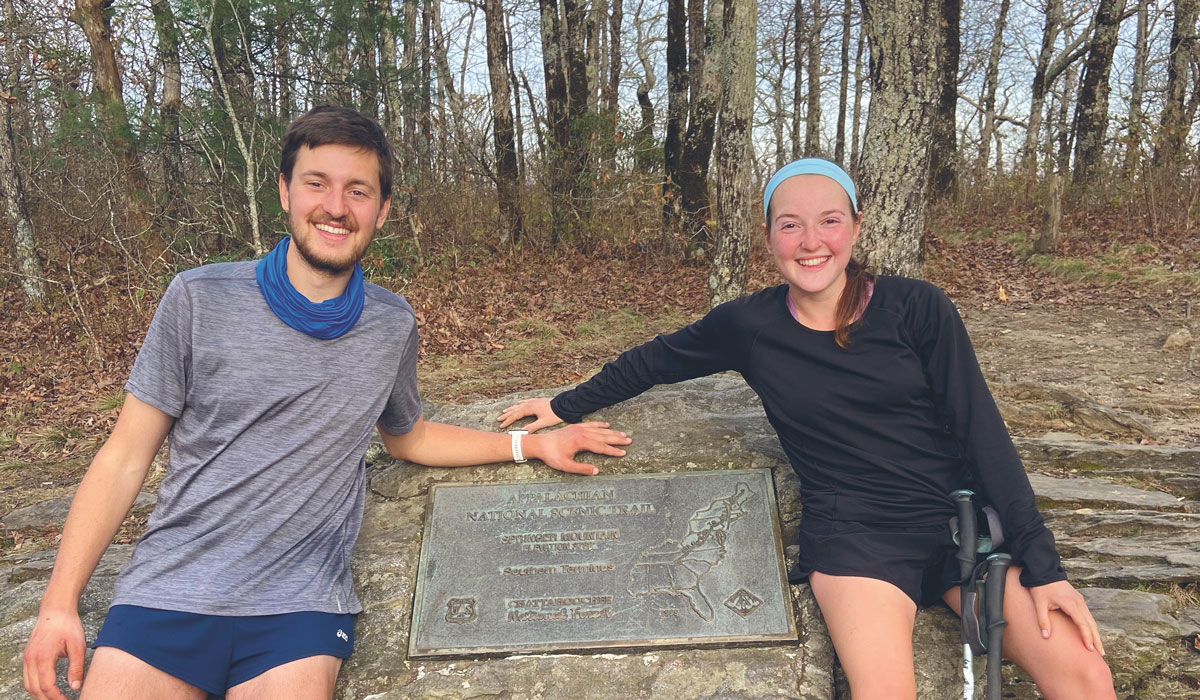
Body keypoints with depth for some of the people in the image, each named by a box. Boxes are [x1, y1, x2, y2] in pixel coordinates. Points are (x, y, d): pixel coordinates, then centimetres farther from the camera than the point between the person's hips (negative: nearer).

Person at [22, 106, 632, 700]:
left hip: (299, 601, 1)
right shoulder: (200, 299, -1)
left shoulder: (392, 326, 6)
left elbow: (407, 437, 23)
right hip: (168, 587, 0)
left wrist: (532, 444, 15)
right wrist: (59, 601, -5)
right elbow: (125, 456, 3)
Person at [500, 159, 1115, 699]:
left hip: (962, 519, 2)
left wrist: (1041, 563, -6)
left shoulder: (916, 307, -3)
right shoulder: (751, 326, -1)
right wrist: (567, 406, 19)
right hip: (855, 532, -1)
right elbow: (653, 361, 14)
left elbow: (981, 430, -2)